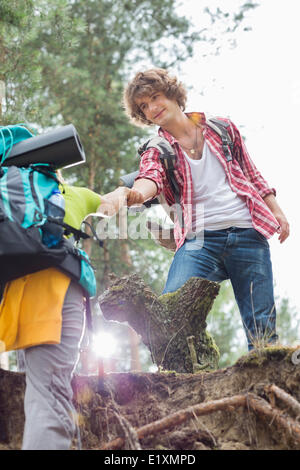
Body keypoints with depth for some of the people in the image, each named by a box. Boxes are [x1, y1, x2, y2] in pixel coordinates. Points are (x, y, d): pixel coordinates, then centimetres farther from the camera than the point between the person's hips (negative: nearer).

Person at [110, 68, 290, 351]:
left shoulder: (221, 128, 14)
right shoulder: (157, 151, 9)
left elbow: (251, 174, 20)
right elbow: (151, 178, -14)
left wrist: (276, 211, 13)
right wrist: (135, 194, -37)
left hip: (247, 233, 1)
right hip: (198, 238, -1)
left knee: (261, 326, -1)